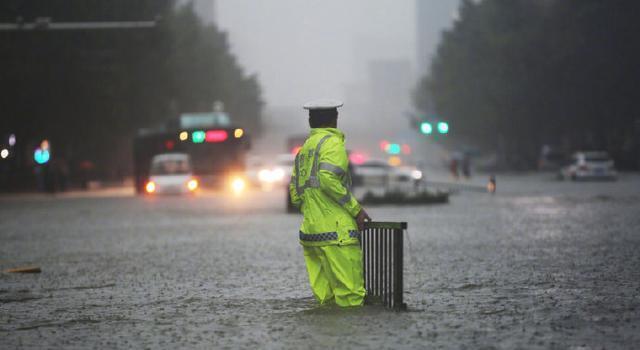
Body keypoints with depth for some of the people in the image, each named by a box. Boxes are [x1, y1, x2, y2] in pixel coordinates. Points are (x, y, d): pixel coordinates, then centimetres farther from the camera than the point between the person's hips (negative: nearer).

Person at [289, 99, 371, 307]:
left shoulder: (304, 149, 20)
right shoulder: (333, 143, -4)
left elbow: (295, 192, 19)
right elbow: (328, 179, -19)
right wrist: (356, 210, -12)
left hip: (309, 232, 8)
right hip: (336, 231, -8)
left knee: (325, 299, 8)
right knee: (350, 297, -10)